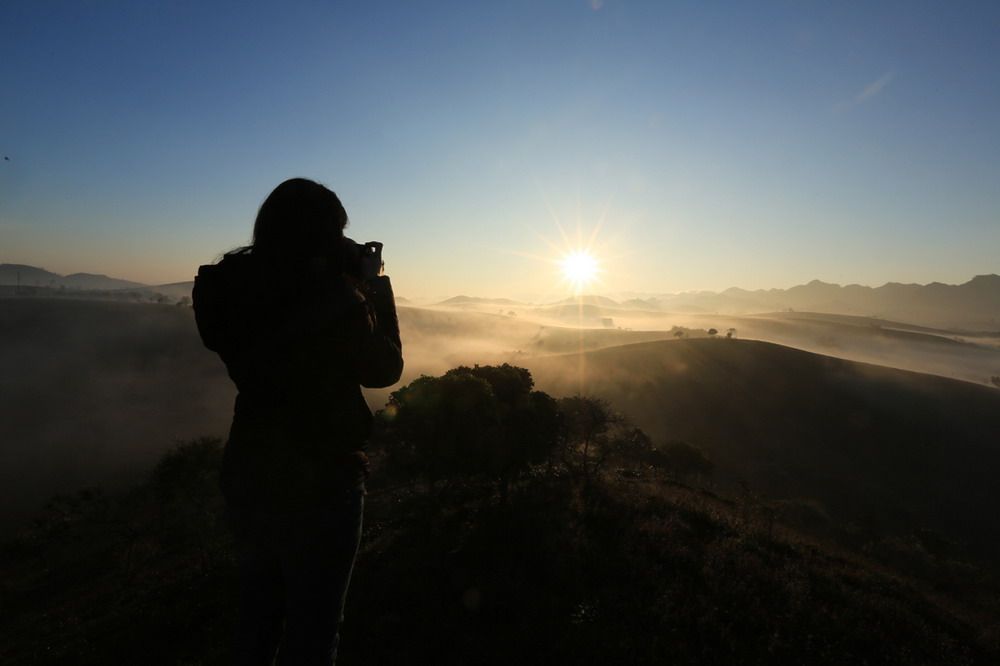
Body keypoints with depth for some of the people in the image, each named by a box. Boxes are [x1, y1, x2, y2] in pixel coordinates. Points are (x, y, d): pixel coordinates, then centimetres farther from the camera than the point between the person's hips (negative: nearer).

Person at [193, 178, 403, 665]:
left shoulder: (237, 286, -3)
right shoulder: (329, 290, -23)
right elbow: (384, 368, -8)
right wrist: (375, 285, -2)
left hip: (248, 471, 7)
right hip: (319, 481, -6)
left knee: (256, 611, 27)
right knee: (311, 626, 14)